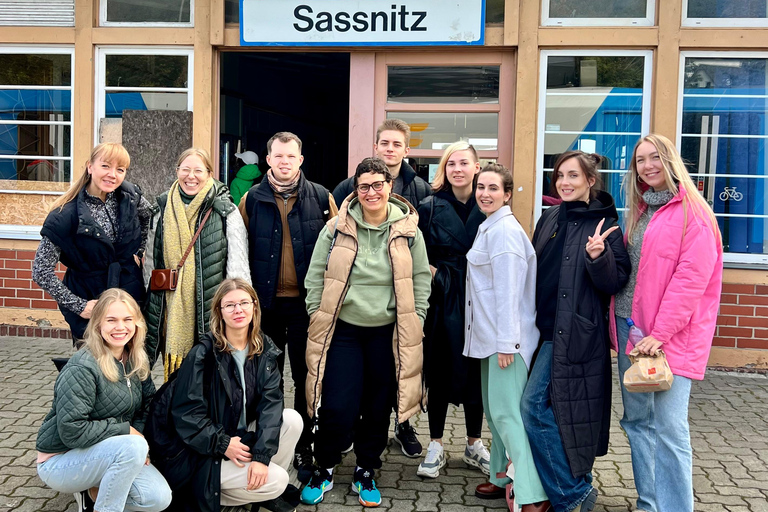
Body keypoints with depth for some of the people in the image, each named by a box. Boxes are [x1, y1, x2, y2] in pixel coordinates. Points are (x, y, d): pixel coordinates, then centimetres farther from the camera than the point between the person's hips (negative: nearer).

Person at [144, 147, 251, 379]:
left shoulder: (226, 212, -1)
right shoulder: (163, 211, 10)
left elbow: (238, 268, -1)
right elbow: (150, 264, 18)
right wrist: (150, 307, 17)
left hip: (211, 310, -3)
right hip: (172, 310, 3)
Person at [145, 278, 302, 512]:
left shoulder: (264, 350, -3)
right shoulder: (203, 354, -17)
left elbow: (271, 402, -13)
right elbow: (186, 412, -17)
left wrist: (261, 455, -24)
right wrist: (223, 444, -21)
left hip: (242, 437, 6)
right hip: (204, 452, -6)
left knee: (292, 419, -15)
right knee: (276, 480, -18)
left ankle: (266, 492, 4)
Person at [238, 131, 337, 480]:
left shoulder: (321, 197, 1)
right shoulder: (251, 200, 3)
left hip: (307, 303, -1)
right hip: (265, 302, 1)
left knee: (307, 377, 6)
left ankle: (304, 449, 19)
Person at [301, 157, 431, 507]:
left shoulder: (408, 231, -1)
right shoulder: (336, 229, -3)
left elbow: (421, 278, 5)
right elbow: (316, 276, 3)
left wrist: (415, 321, 1)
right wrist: (317, 317, 1)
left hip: (388, 333, 1)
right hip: (343, 330, -1)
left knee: (378, 408, 11)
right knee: (338, 407, -4)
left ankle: (366, 472, 31)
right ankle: (324, 469, 21)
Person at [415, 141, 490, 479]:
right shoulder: (430, 207, 0)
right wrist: (434, 274, -12)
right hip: (443, 300, -1)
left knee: (477, 372, 9)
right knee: (440, 372, 6)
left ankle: (474, 445, 26)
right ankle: (435, 446, 20)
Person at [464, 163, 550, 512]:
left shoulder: (504, 230, -15)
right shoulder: (489, 228, 15)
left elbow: (508, 290, -20)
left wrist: (506, 342, -21)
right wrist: (495, 339, 18)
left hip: (507, 337, -10)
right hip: (490, 335, 10)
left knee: (507, 413, -9)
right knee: (494, 409, 17)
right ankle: (502, 476, 30)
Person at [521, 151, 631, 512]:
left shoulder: (605, 224, -7)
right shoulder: (550, 219, 11)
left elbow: (615, 283, -11)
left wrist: (598, 256, -28)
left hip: (577, 332, -7)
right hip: (549, 327, 7)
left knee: (534, 405, -12)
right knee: (548, 407, 11)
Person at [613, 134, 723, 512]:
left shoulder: (692, 211, -7)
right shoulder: (639, 211, 16)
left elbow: (691, 278, -15)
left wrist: (661, 332, -19)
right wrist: (620, 325, 10)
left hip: (670, 335, -7)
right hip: (630, 326, 8)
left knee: (669, 428, -9)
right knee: (637, 421, 12)